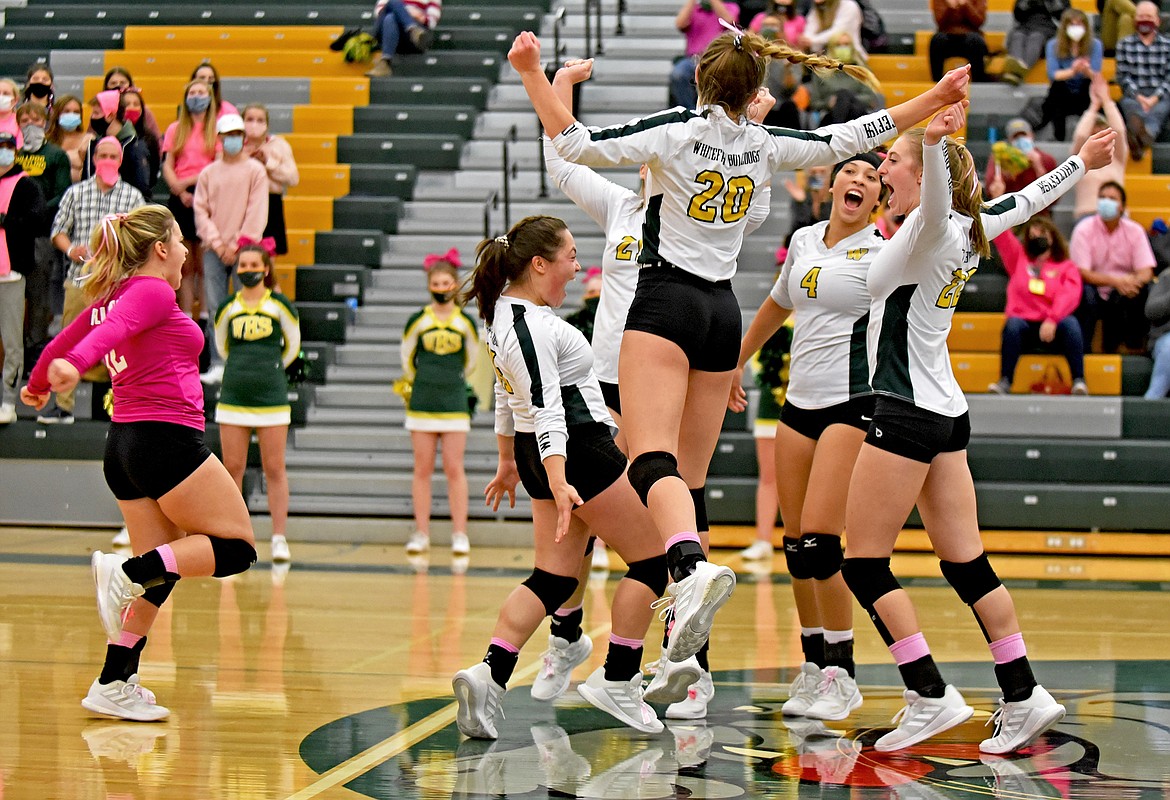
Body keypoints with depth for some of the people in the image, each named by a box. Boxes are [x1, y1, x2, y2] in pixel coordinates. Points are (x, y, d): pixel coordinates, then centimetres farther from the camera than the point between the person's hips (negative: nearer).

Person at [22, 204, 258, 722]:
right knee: (236, 546, -4)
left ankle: (114, 685, 5)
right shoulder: (152, 291, -7)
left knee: (160, 571, 11)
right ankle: (125, 572, -21)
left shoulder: (111, 296, 17)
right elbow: (115, 328, -27)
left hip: (125, 446, 9)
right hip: (169, 437, -9)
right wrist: (73, 365, -46)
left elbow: (62, 342, 31)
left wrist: (38, 383, 51)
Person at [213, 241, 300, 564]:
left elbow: (292, 345, 11)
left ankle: (279, 538, 2)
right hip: (233, 397, 2)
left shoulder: (279, 305, -2)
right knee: (232, 468, 3)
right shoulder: (228, 308, 5)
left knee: (274, 469, 0)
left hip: (271, 398, -2)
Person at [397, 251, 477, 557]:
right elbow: (407, 356, 13)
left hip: (454, 405, 0)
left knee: (454, 469, -2)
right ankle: (421, 533, 6)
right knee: (422, 469, 2)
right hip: (422, 404, 0)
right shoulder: (418, 320, 0)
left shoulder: (465, 322, 1)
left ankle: (460, 533, 2)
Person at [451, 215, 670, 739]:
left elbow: (506, 393, 21)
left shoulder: (504, 310, 10)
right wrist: (558, 484, -36)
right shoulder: (531, 326, -21)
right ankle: (617, 682, 5)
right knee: (651, 559, 3)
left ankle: (490, 675, -10)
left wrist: (509, 460, 30)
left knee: (553, 578, 8)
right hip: (579, 451, -10)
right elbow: (545, 409, -29)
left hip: (540, 452, 10)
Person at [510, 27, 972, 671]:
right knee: (691, 476, 10)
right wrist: (933, 98, 24)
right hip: (722, 310, 5)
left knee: (653, 460, -20)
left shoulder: (678, 130, -7)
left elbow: (578, 145, -16)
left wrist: (531, 72, -12)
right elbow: (847, 139, 14)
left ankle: (692, 568, -49)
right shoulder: (764, 146, 6)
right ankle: (687, 663, 10)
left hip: (665, 301, -5)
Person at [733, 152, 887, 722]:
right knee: (795, 540, 6)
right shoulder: (804, 241, 12)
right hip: (800, 402, 6)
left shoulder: (882, 254, -5)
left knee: (819, 539, -13)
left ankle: (842, 673, -2)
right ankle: (813, 665, 17)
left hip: (853, 405, -6)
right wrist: (736, 362, 34)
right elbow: (777, 305, 27)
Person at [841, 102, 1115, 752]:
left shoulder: (932, 226, -13)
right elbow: (1028, 200, 25)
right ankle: (1023, 695, 9)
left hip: (906, 412, -9)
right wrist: (1081, 162, 40)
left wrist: (935, 143, -55)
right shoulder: (968, 228, 9)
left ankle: (930, 696, -8)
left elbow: (937, 198, -37)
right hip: (947, 413, 9)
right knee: (967, 563, 10)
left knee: (864, 563, -4)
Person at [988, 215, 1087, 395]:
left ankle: (1079, 380, -35)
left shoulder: (1067, 267, 10)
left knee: (1070, 323, -32)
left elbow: (1069, 297, -7)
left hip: (1054, 327, -1)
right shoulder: (1019, 258, 18)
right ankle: (1004, 381, -36)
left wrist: (1052, 320, -25)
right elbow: (1001, 235, 10)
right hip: (1024, 322, 1)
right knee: (1013, 325, -32)